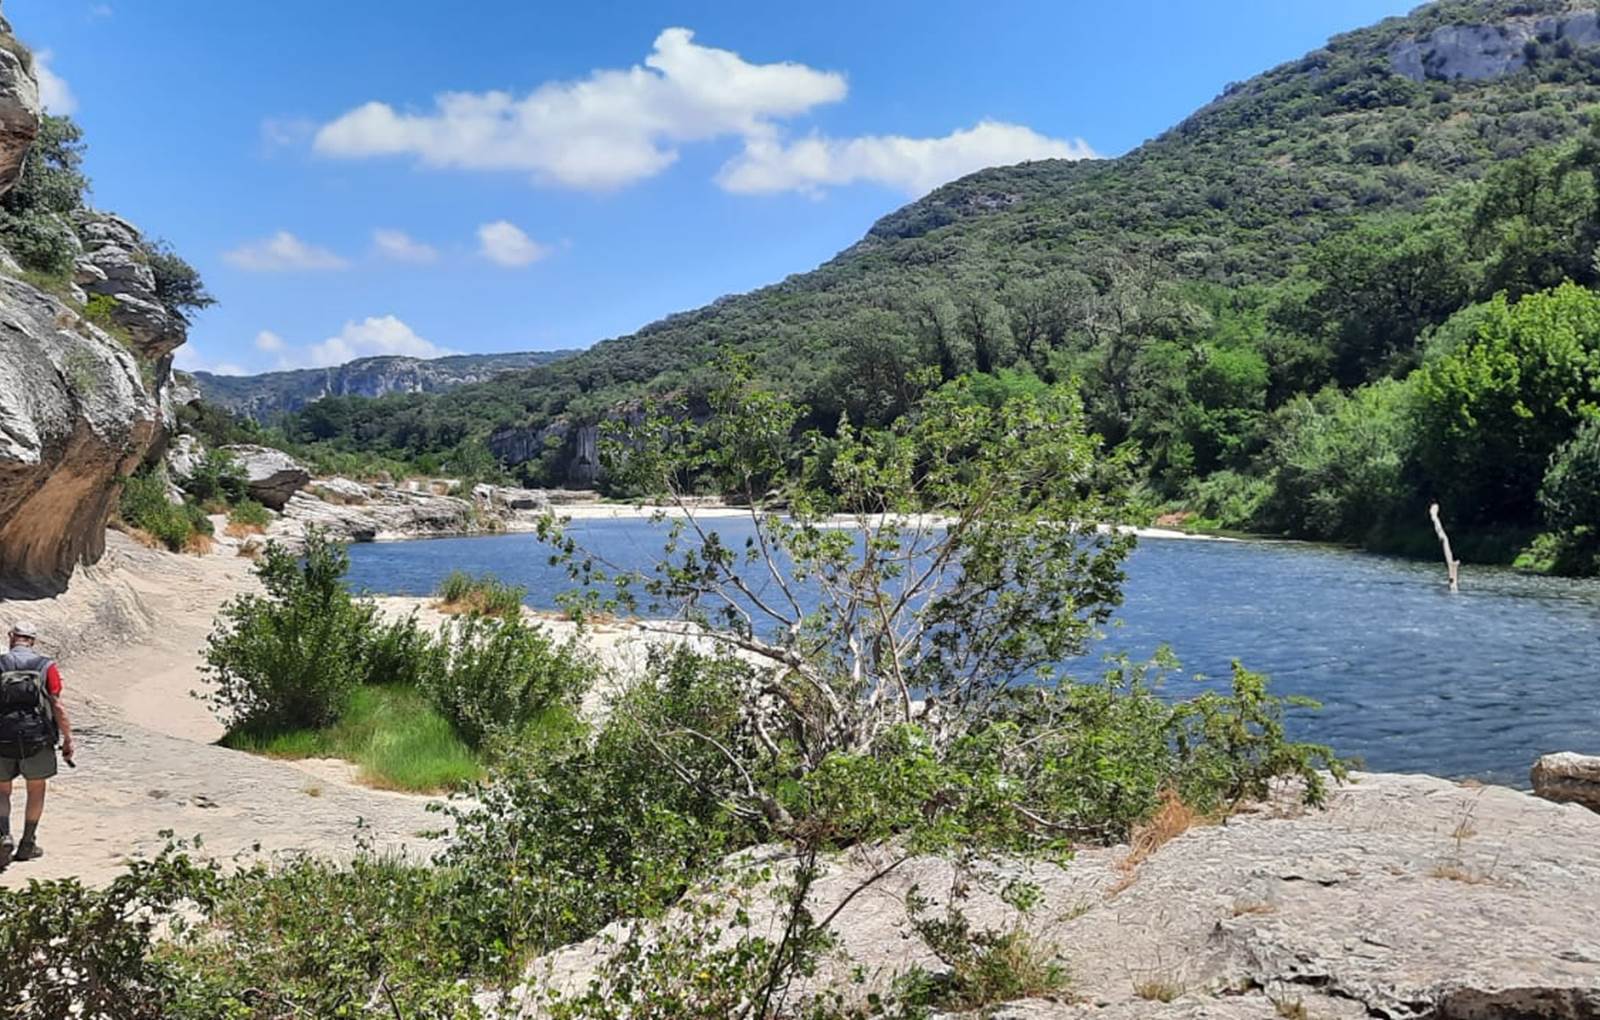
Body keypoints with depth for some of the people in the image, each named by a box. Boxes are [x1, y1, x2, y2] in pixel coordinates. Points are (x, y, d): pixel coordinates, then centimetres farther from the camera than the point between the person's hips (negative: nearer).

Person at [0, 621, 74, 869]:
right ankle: (27, 844, 20)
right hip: (37, 738, -1)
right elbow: (56, 706, -6)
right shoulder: (46, 667, -1)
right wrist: (68, 739, -2)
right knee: (36, 791, 16)